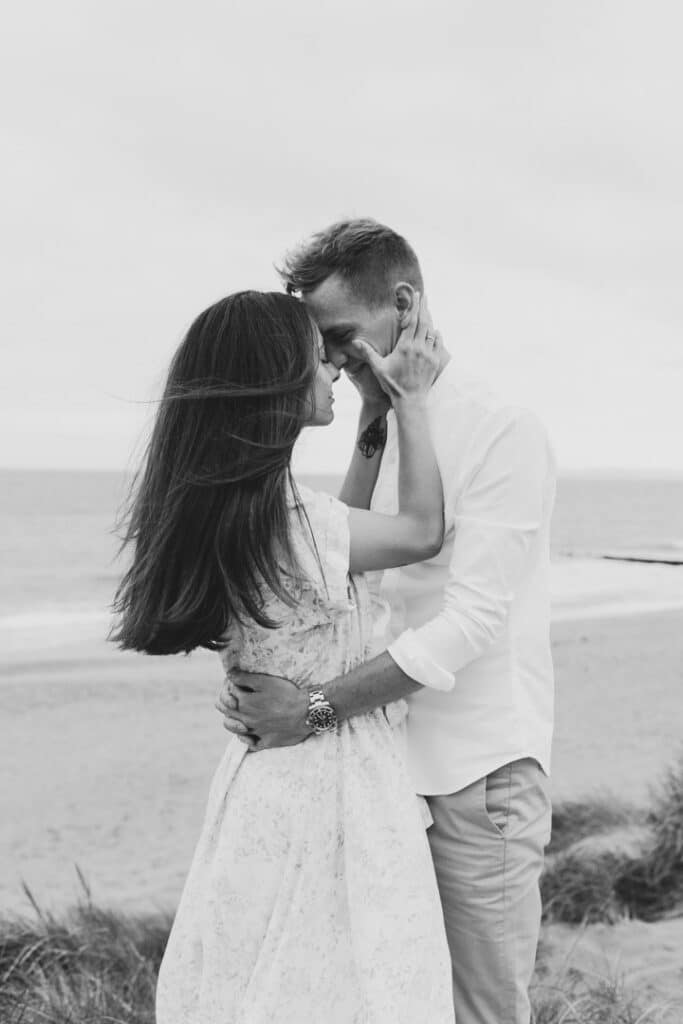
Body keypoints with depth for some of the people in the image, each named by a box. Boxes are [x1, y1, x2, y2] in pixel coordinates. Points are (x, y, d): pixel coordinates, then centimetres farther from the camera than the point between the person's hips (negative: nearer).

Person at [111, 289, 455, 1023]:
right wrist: (409, 399, -3)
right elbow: (423, 532, -9)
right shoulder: (284, 519, -25)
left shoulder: (219, 508, 2)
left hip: (272, 779, 9)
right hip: (329, 790, -9)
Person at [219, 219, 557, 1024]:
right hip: (384, 763, 7)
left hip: (476, 774, -6)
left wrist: (318, 707, -23)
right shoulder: (373, 440, 11)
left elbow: (470, 619, -20)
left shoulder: (503, 435, -12)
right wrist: (257, 674, -7)